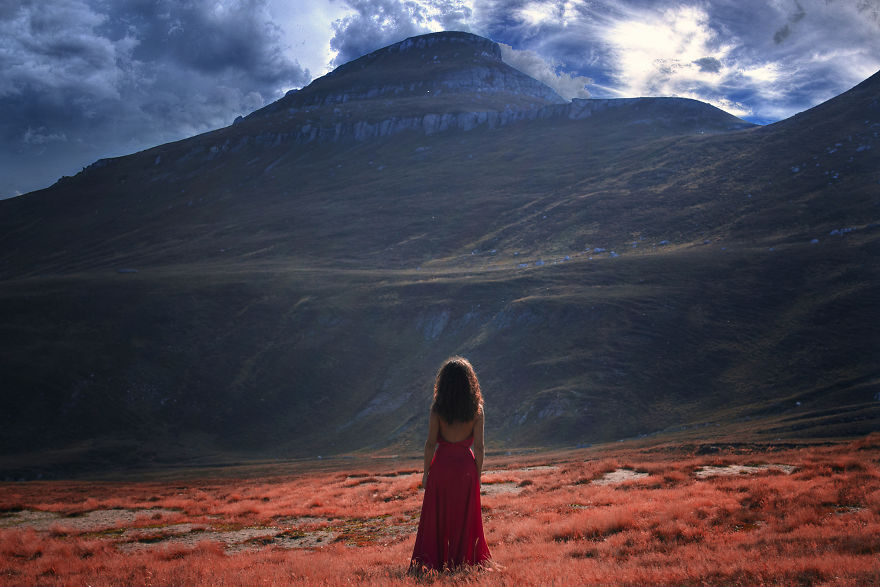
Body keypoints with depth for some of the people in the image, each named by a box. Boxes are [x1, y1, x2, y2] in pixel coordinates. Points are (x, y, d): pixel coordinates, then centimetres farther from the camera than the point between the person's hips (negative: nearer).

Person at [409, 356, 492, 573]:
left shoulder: (437, 409, -10)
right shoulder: (476, 409, -6)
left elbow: (431, 443, -8)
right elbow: (479, 446, -4)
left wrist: (426, 472, 2)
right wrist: (478, 474, 5)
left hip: (441, 465, -1)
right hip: (466, 466, 1)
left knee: (437, 517, 10)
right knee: (465, 517, 12)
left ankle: (433, 562, 12)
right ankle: (464, 561, 17)